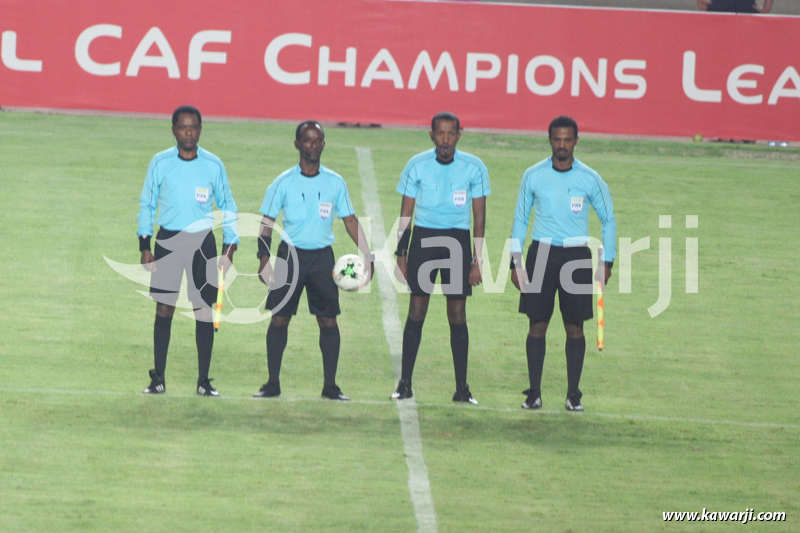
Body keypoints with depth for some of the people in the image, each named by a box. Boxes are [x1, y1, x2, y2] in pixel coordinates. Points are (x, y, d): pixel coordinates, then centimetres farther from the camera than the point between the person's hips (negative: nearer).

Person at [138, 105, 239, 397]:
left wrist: (230, 245, 3)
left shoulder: (213, 165, 2)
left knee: (204, 311, -2)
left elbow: (227, 206, 10)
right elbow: (146, 203, 7)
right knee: (164, 309, 0)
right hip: (167, 240, 0)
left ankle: (203, 380, 4)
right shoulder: (160, 162, 1)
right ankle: (158, 378, 7)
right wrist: (145, 245, 0)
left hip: (202, 241, 0)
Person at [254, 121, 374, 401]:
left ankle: (330, 385, 4)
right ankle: (273, 383, 8)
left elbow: (350, 220, 10)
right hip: (291, 254, -1)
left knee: (328, 320, -3)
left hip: (322, 256, 1)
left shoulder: (335, 183, 4)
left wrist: (367, 254, 3)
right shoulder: (284, 183, -1)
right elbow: (267, 222, 2)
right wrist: (265, 259, -8)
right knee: (279, 318, -1)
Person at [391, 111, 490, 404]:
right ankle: (405, 384, 2)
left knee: (457, 315, -1)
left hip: (458, 240, 0)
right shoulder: (417, 165, 0)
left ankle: (462, 388, 5)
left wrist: (477, 261, -1)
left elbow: (479, 216, 3)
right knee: (416, 312, -3)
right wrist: (400, 254, 1)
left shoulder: (474, 168, -1)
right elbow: (405, 213, 7)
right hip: (422, 238, 0)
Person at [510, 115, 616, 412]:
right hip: (541, 252, 0)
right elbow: (520, 219, 9)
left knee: (575, 328, -1)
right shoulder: (533, 176, 2)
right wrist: (516, 261, 3)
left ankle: (573, 395, 5)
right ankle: (534, 393, 4)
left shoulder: (590, 179, 0)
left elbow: (608, 219, 10)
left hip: (576, 255, 0)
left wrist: (607, 262, 3)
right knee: (537, 326, -1)